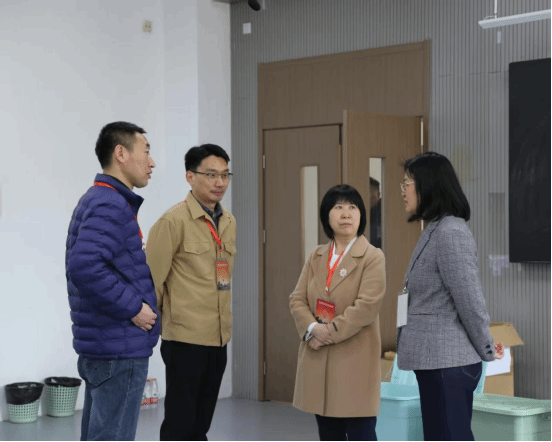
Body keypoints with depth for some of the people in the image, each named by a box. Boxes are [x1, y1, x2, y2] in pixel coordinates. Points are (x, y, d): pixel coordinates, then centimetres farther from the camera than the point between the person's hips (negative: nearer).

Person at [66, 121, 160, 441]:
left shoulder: (98, 200, 15)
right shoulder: (111, 205, -16)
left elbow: (84, 266, 20)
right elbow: (85, 267, -29)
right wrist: (133, 308, -19)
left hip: (100, 348, 10)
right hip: (120, 350, -10)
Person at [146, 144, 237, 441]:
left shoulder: (229, 222, 10)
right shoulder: (174, 221, -11)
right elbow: (151, 280, -10)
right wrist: (155, 327, -5)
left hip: (218, 339, 6)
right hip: (185, 338, -6)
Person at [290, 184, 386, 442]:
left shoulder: (372, 257, -4)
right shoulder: (316, 257, 14)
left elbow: (366, 306, -15)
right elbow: (297, 299, 6)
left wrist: (330, 332, -15)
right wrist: (312, 328, -13)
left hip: (355, 360, -6)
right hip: (317, 361, 6)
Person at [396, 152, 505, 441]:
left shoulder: (450, 233, -16)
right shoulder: (434, 232, 16)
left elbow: (470, 299, -17)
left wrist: (487, 350, -7)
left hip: (447, 363, -10)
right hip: (434, 361, 10)